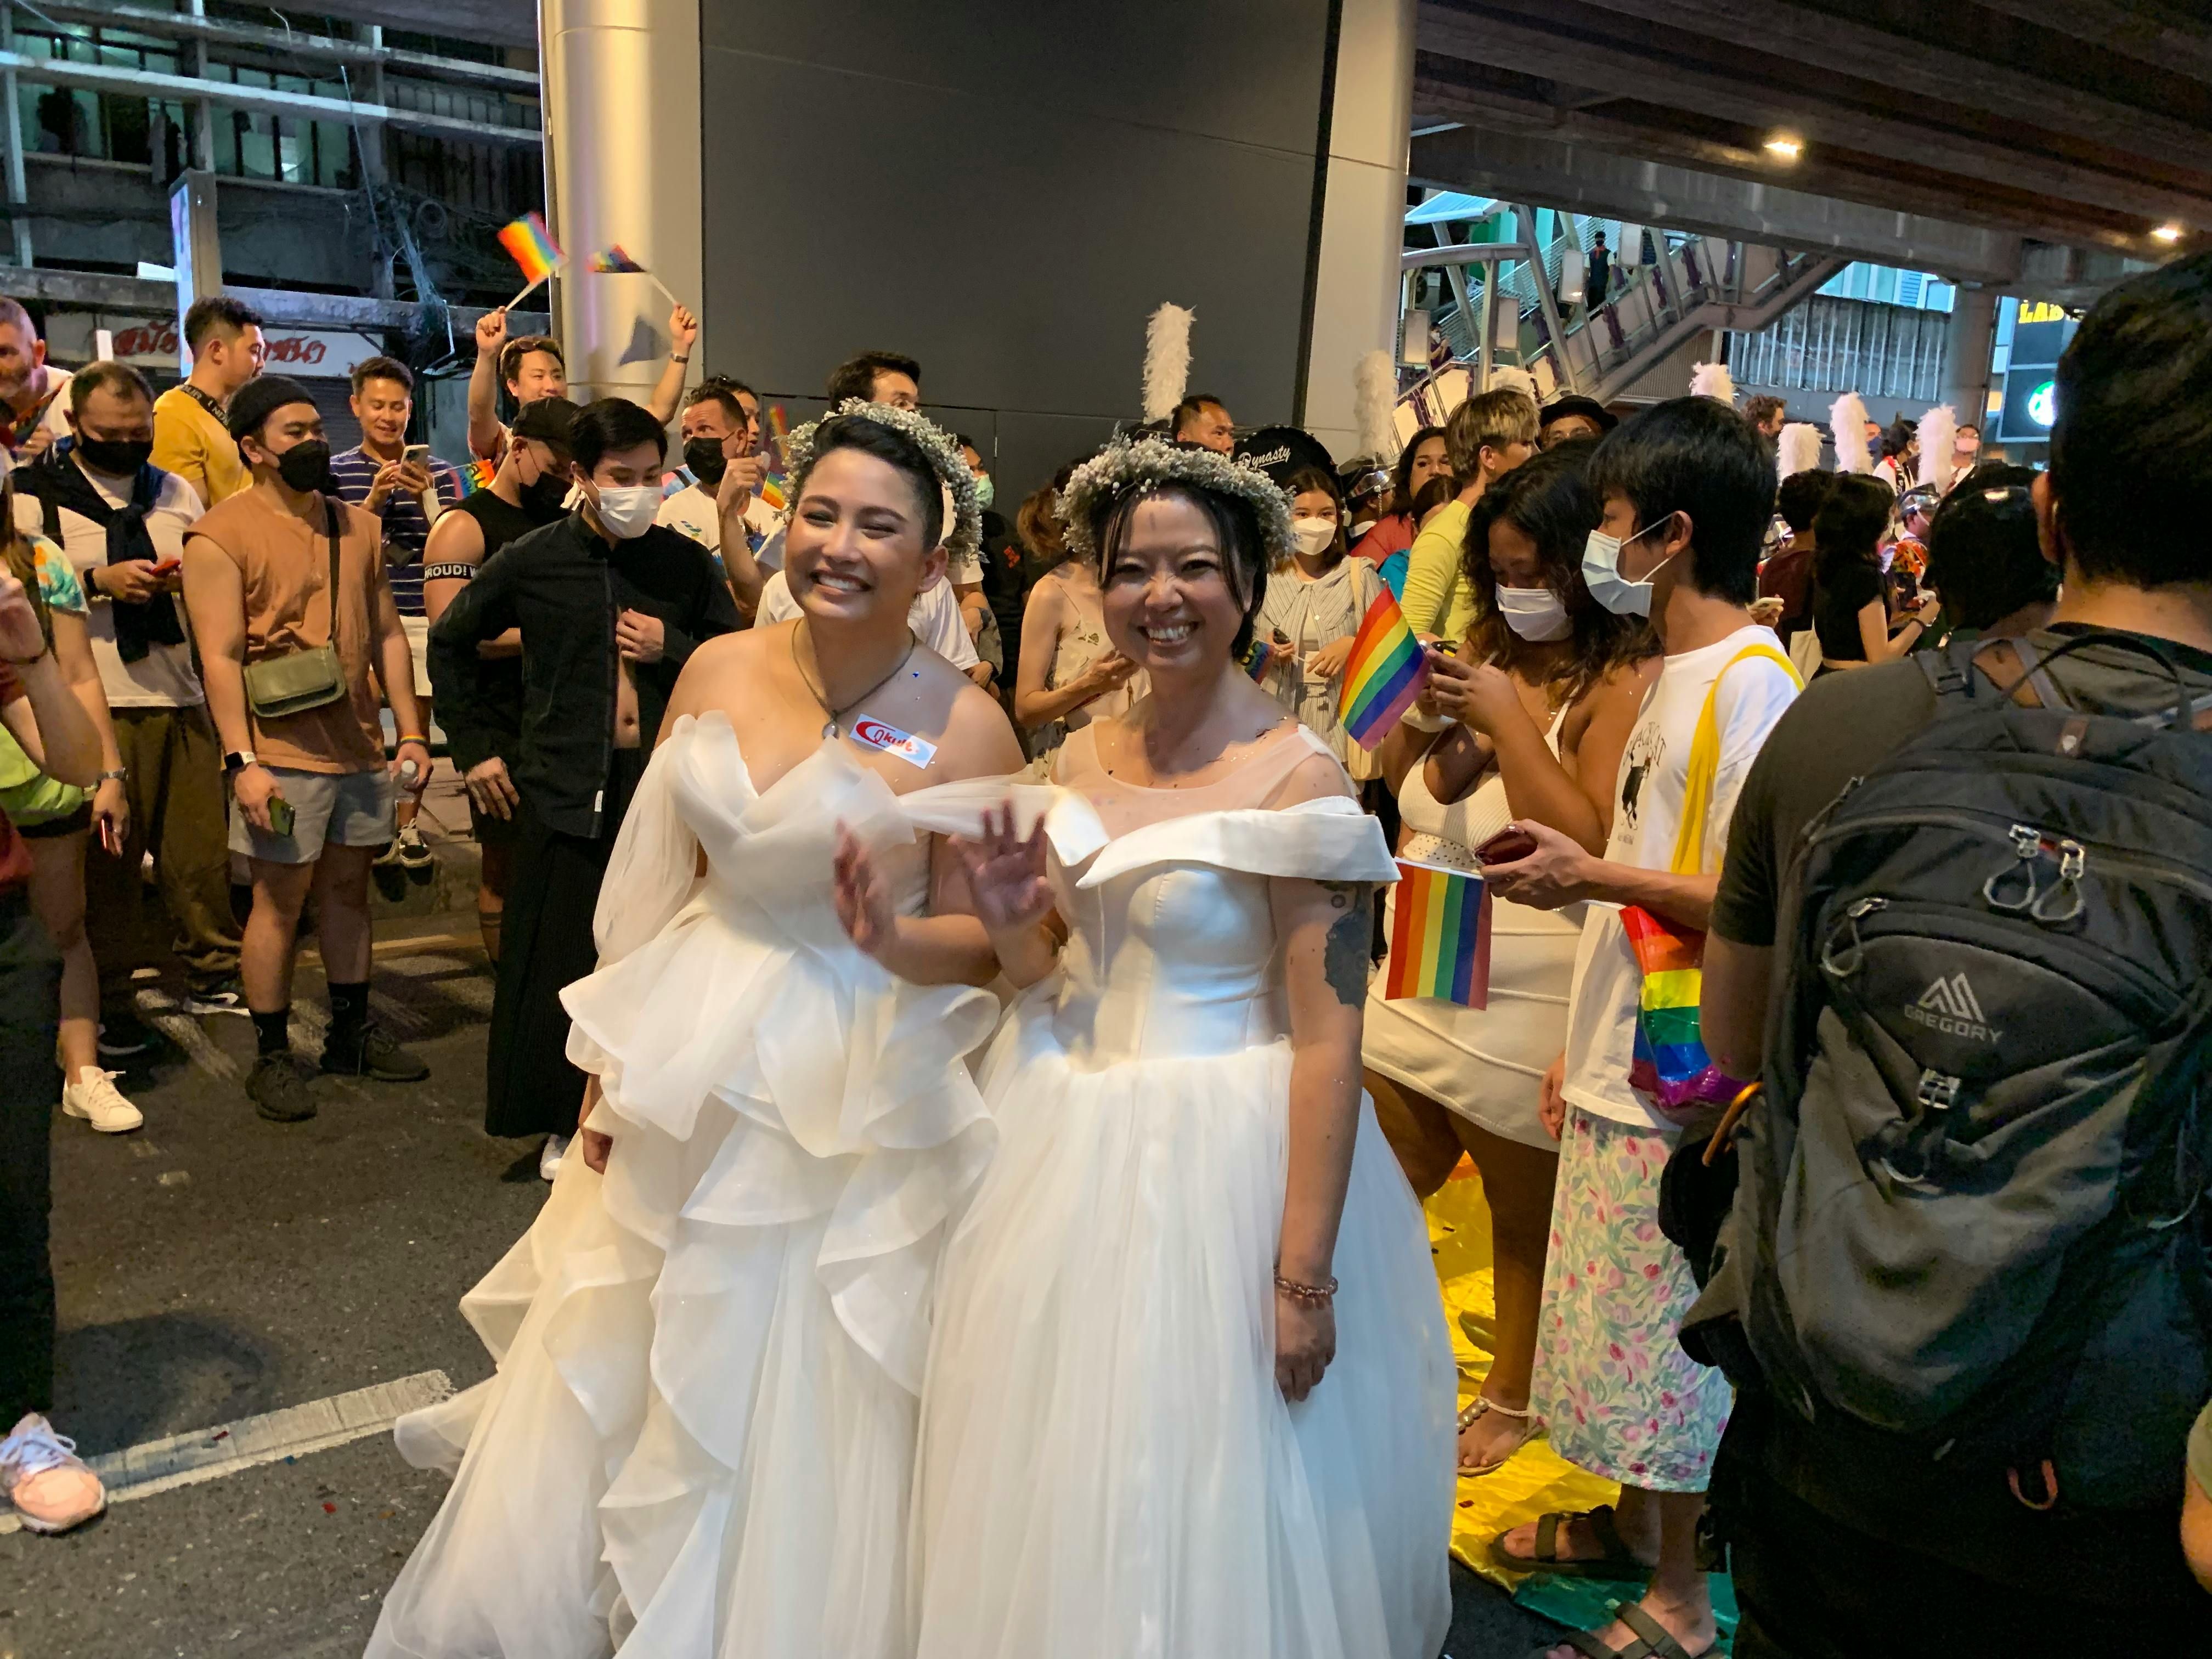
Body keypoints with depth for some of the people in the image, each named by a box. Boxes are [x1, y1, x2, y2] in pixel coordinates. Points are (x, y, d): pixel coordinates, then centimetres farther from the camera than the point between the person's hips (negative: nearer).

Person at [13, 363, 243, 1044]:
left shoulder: (176, 493, 16)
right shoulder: (33, 496, 2)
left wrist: (192, 580, 0)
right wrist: (99, 582, -15)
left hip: (181, 698, 4)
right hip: (95, 705, -4)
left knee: (202, 845, 5)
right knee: (104, 857, 0)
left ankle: (212, 976, 19)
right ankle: (107, 1001, 11)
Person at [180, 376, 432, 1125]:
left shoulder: (359, 526, 12)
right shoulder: (221, 535, -6)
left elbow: (388, 635, 15)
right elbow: (220, 656, -11)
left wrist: (410, 731, 9)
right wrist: (243, 761, -17)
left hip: (360, 745, 6)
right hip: (282, 753, -5)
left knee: (348, 887, 13)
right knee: (280, 898, 0)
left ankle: (352, 1033, 26)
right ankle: (271, 1056, 12)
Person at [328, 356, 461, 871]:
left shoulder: (437, 472, 6)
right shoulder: (335, 472, 6)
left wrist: (425, 498, -17)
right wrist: (372, 502, -16)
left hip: (421, 618, 0)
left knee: (417, 722, 3)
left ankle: (407, 824, 15)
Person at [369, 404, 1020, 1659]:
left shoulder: (964, 727, -15)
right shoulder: (718, 670, -2)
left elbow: (982, 945, -8)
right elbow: (662, 882, 5)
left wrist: (888, 939, -29)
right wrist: (618, 1067, 6)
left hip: (850, 1090, -4)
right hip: (691, 1067, 5)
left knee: (795, 1406, 11)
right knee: (617, 1381, 20)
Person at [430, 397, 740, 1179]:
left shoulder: (687, 563, 3)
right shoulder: (532, 560, 2)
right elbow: (451, 640, 16)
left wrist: (673, 649, -8)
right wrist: (475, 745, 11)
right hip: (566, 789, 0)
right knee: (556, 966, 4)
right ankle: (562, 1124, 21)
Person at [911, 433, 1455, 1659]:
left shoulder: (1296, 777, -16)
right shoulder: (1085, 755, 4)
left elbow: (1328, 1041, -18)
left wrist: (1304, 1278, -20)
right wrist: (1008, 919, -9)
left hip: (1216, 1159, -6)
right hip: (1067, 1139, 7)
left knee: (1200, 1490, 10)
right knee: (1062, 1483, 22)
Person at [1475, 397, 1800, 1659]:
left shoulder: (1751, 684, -18)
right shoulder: (1682, 674, 10)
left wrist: (1597, 874, -21)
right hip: (1625, 1061, 9)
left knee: (1664, 1330, 4)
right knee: (1620, 1315, 20)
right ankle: (1628, 1520, 39)